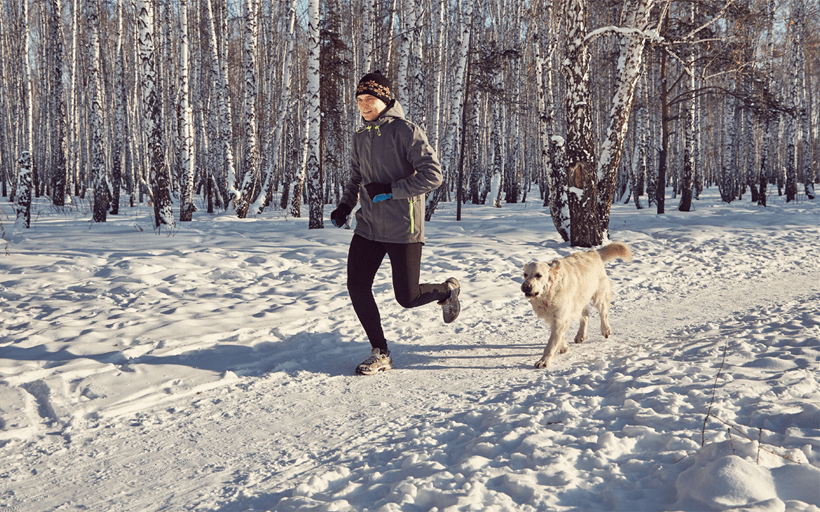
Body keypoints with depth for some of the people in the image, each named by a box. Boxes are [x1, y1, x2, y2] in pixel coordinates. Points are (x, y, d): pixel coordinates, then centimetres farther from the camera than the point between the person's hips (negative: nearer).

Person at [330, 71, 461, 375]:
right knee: (357, 287, -5)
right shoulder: (360, 138, 11)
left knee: (407, 298, 0)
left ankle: (447, 291, 33)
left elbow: (433, 175, -17)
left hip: (403, 229, -6)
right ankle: (380, 354, 10)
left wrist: (391, 190, -22)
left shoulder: (406, 131, -11)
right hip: (368, 227, 6)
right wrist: (345, 205, 6)